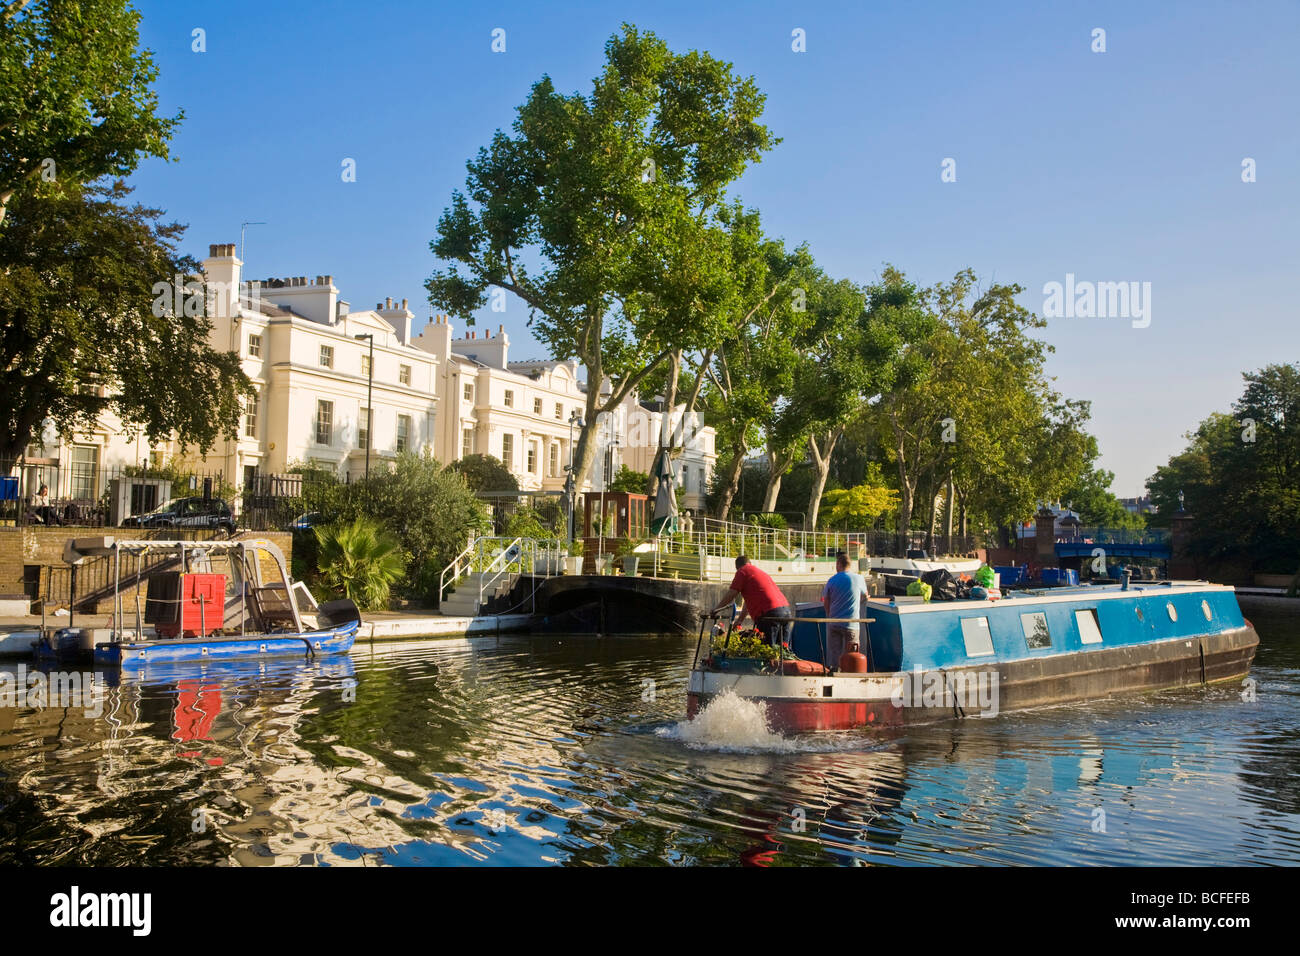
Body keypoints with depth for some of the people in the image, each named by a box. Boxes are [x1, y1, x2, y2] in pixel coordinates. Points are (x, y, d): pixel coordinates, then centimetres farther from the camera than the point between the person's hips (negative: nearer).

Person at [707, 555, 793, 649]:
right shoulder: (761, 571, 32)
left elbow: (731, 594, 3)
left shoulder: (742, 571, 7)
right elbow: (749, 599, 40)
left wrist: (716, 609, 18)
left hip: (769, 613, -8)